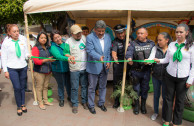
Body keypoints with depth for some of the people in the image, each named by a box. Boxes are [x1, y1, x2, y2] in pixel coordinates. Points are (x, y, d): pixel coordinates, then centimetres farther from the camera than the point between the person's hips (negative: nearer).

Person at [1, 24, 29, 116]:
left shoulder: (23, 39, 0)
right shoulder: (6, 42, -5)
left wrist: (28, 56, -17)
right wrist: (5, 71, -3)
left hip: (23, 67, 2)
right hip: (12, 69, -2)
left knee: (22, 87, 12)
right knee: (17, 88, 0)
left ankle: (23, 104, 29)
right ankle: (19, 106, 20)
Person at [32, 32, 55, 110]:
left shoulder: (47, 48, 9)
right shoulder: (35, 48, -10)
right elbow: (36, 61, -16)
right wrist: (47, 60, -25)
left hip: (48, 71, 6)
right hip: (39, 72, -5)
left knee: (46, 86, 15)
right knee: (39, 87, 6)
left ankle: (45, 101, 30)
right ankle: (40, 103, 20)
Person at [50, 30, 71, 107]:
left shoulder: (65, 43, -2)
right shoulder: (53, 47, -16)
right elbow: (58, 56, -33)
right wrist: (67, 58, -48)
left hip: (67, 68, 4)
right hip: (58, 69, -3)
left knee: (68, 83, 15)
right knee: (61, 85, 11)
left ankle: (69, 97, 41)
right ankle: (61, 99, 35)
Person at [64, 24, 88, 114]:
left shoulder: (84, 38, 2)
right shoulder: (68, 41, -4)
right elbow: (65, 53, -1)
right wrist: (69, 56, -23)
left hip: (85, 68, 3)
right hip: (74, 69, -2)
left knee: (84, 86, 15)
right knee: (74, 88, 6)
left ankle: (84, 101, 34)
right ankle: (75, 104, 24)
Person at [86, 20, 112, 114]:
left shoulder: (108, 37, 6)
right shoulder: (90, 37, -10)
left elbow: (109, 50, 10)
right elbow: (90, 51, -20)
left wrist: (108, 61, -1)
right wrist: (99, 57, -36)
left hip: (104, 67, 5)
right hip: (93, 67, -5)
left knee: (103, 86, 17)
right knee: (92, 87, 8)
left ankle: (101, 103, 37)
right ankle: (91, 105, 28)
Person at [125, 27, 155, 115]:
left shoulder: (151, 44, 5)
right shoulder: (133, 44, 1)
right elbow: (129, 52, -17)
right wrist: (129, 58, -38)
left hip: (146, 71, 1)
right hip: (136, 71, -1)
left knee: (145, 89, 13)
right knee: (136, 89, 11)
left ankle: (143, 105, 35)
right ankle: (136, 105, 31)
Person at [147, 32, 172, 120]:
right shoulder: (155, 48, -1)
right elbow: (151, 58, -16)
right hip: (156, 76, 2)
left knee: (165, 96, 11)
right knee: (156, 95, 16)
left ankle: (164, 115, 32)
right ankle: (156, 112, 37)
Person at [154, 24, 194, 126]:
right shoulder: (171, 44, 4)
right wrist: (159, 60, -8)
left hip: (183, 78, -2)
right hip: (170, 76, 2)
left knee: (180, 100, 9)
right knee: (168, 98, 9)